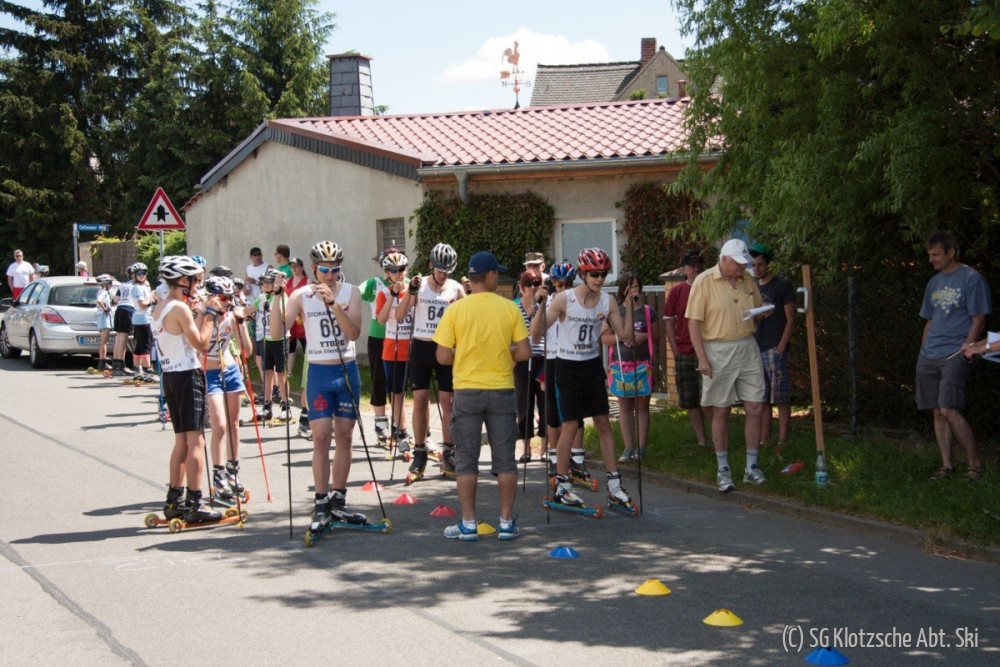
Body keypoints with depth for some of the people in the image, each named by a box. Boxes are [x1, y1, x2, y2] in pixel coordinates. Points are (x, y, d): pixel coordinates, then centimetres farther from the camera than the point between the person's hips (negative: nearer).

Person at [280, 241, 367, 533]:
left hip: (347, 371, 2)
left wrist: (333, 304, -22)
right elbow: (278, 330, -11)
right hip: (319, 374, -2)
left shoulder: (350, 292, 1)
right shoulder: (301, 296, -1)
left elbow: (354, 333, -12)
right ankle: (321, 506, -5)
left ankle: (337, 501, 15)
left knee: (344, 436, 5)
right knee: (321, 437, -9)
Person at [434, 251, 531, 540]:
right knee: (505, 458, 9)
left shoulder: (455, 310, -6)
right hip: (502, 390, 1)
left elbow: (443, 357, -7)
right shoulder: (509, 308, -4)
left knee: (466, 459, 6)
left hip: (467, 391, -1)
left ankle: (468, 524, 6)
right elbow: (524, 352, -5)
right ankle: (506, 522, 11)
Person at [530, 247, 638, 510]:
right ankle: (561, 486, 7)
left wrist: (629, 304, -11)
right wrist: (541, 304, -32)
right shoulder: (564, 299, -13)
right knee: (571, 425, -5)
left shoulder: (608, 301, -1)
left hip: (593, 366, 4)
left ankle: (614, 486, 6)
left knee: (603, 423, 3)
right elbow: (536, 332, -17)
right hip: (567, 367, -4)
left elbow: (626, 336, -3)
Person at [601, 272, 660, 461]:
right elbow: (604, 338, 3)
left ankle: (641, 447, 5)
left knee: (642, 406, 1)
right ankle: (628, 448, 6)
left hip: (643, 364, 0)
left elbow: (656, 336, 10)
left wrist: (645, 336, -10)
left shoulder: (648, 312, 6)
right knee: (624, 407, 2)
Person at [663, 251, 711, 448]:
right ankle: (701, 440, 15)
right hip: (684, 354, 2)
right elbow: (669, 323, 7)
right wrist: (676, 352, 0)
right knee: (690, 401, 5)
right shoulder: (677, 291, 6)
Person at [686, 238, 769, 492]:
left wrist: (755, 317, -4)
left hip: (747, 349, 5)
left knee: (755, 407, 1)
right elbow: (693, 322, -9)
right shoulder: (704, 282, -8)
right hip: (717, 351, -5)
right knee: (721, 412, 2)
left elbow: (758, 311, 22)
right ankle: (723, 470, 12)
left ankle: (752, 466, 13)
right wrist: (702, 358, -15)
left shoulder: (747, 281, 9)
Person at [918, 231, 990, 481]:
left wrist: (965, 348, -14)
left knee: (949, 410, -17)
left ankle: (975, 463, -6)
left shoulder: (971, 278, -4)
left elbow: (979, 320, -6)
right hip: (929, 357, 7)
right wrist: (924, 352, 15)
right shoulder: (934, 282, 17)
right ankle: (947, 465, 11)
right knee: (938, 412, 5)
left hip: (954, 355, -7)